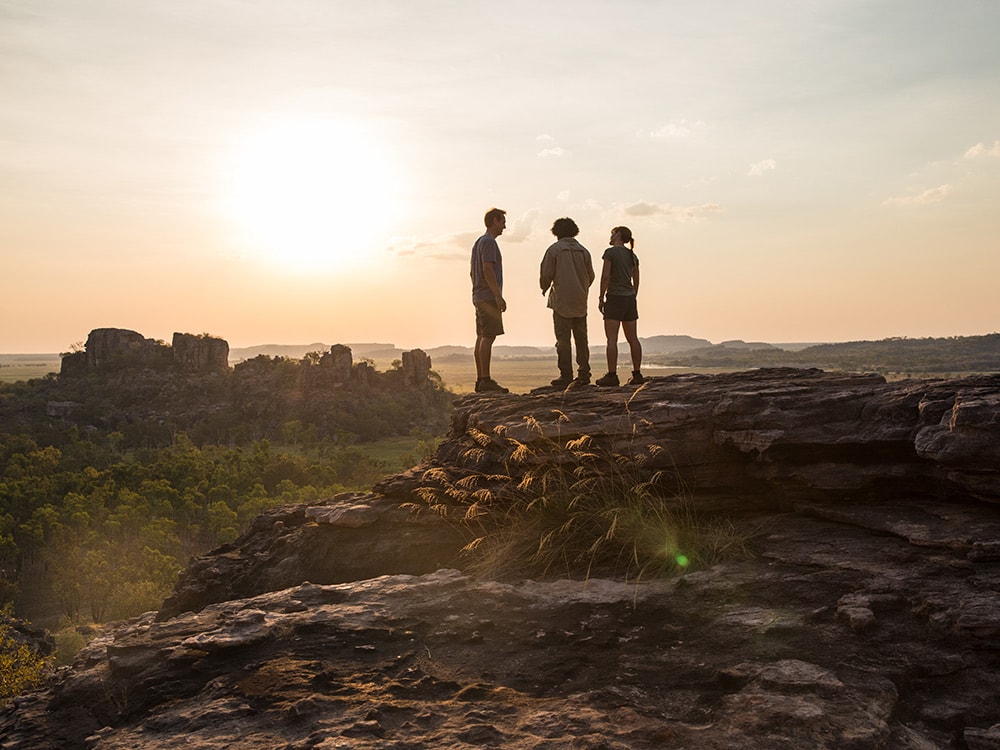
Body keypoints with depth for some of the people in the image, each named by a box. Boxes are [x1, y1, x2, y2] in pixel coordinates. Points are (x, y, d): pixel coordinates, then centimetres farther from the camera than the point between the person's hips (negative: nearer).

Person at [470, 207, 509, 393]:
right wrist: (499, 296, -21)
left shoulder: (478, 242, 21)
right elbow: (487, 270, -19)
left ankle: (480, 380, 8)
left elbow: (473, 272, 23)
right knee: (488, 337, -12)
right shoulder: (489, 242, -10)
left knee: (482, 337, 8)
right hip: (489, 297, -10)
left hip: (480, 297, 10)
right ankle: (486, 380, -14)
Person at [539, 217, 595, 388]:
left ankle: (566, 376, -4)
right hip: (580, 303, 4)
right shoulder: (583, 250, 8)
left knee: (563, 340, -2)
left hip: (562, 301, -4)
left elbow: (546, 274, -6)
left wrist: (544, 289, 15)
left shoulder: (554, 249, -4)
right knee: (581, 338, 10)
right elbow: (590, 276, 12)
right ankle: (584, 374, 9)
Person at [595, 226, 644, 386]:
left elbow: (605, 276, -13)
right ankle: (637, 374, 10)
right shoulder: (632, 256, 12)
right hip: (630, 298, 7)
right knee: (632, 338, 9)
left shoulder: (610, 252, -8)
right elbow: (636, 280, 15)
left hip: (615, 298, -7)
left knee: (612, 338, -7)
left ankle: (612, 375, -11)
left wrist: (601, 298, -8)